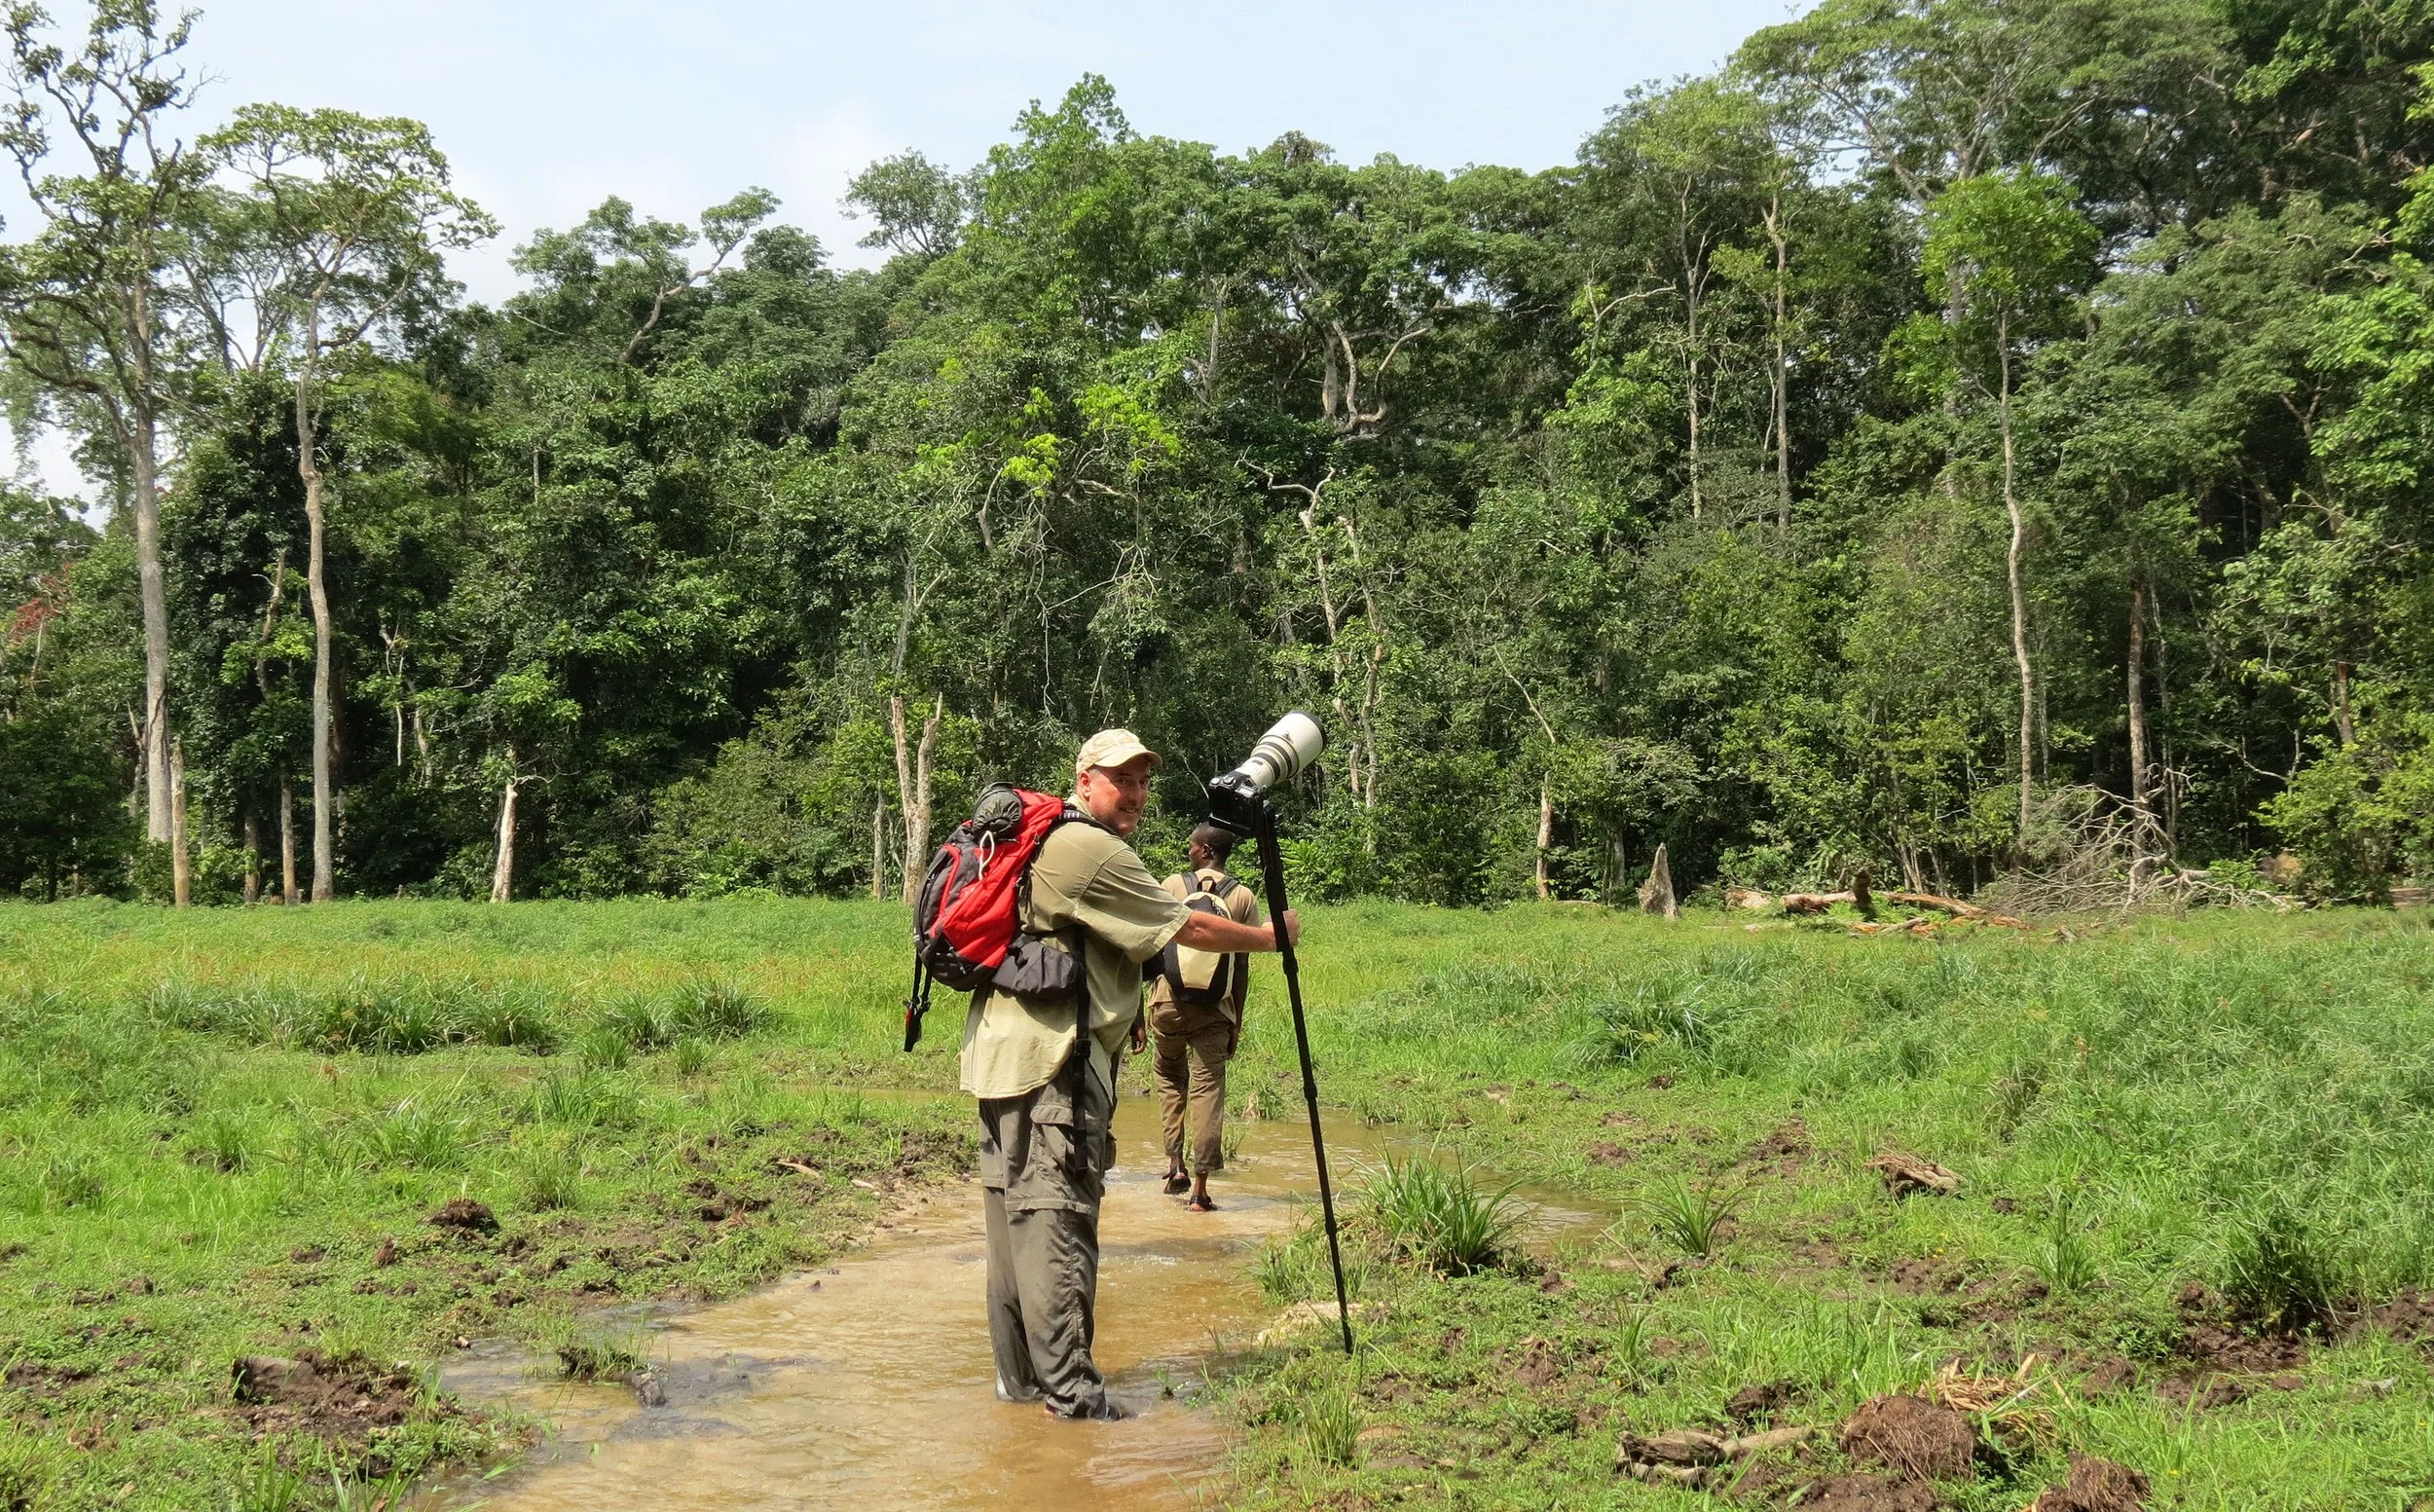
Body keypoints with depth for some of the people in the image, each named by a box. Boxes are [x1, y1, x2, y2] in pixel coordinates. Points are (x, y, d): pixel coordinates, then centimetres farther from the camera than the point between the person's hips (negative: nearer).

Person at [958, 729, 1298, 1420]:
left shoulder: (1040, 840, 19)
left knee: (1016, 1214, 12)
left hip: (997, 1050, 10)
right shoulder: (1095, 851, -11)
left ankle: (1019, 1377, 19)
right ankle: (1071, 1396, -8)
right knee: (1058, 1219, -9)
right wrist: (1273, 936, 8)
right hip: (1054, 1059, -10)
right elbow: (1191, 929, -7)